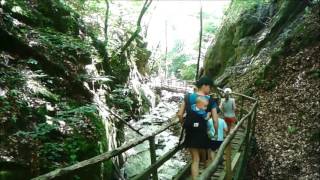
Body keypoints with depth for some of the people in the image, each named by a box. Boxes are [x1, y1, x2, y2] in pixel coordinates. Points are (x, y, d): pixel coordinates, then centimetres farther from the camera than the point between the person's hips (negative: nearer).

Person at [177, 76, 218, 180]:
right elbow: (215, 120, -6)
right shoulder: (210, 101, -5)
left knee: (195, 159, 14)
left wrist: (184, 124, 14)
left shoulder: (188, 97, -1)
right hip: (202, 133, -2)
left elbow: (180, 114, -3)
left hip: (190, 132, 2)